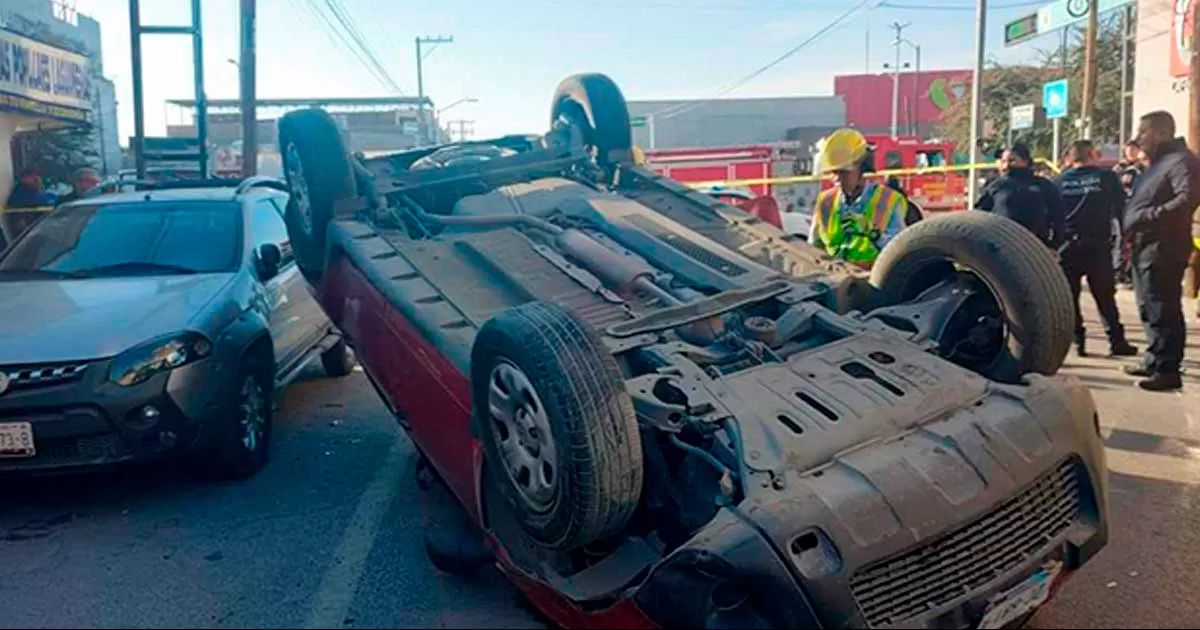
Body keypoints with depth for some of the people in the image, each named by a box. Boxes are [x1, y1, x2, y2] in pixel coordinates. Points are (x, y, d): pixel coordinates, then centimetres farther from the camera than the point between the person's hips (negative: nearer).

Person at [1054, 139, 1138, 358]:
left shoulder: (1058, 182, 4)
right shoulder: (1107, 177, 0)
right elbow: (1121, 209, 0)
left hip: (1067, 246, 1)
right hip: (1098, 245, -1)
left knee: (1069, 296, 7)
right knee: (1104, 295, 7)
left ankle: (1078, 340, 4)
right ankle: (1117, 341, 7)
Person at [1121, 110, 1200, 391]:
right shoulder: (1158, 162, 20)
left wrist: (1149, 215, -24)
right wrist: (1132, 234, 12)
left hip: (1162, 248, -11)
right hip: (1146, 246, 11)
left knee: (1162, 310, -8)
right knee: (1149, 309, 17)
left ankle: (1167, 370, -3)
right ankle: (1154, 361, 28)